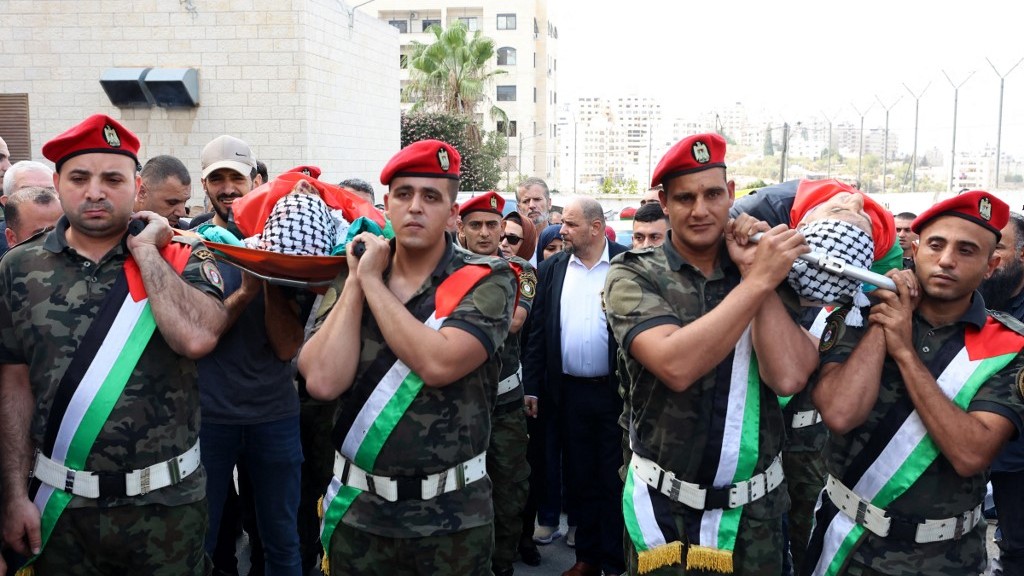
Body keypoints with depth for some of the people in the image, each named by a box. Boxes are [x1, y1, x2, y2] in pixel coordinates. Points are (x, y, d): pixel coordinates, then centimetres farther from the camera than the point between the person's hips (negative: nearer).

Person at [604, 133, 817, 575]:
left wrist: (755, 272, -16)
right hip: (663, 507, -2)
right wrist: (757, 280, -23)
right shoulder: (633, 275, -9)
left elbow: (788, 376, -16)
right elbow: (676, 365, -27)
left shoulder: (772, 273, -1)